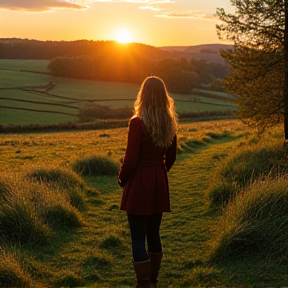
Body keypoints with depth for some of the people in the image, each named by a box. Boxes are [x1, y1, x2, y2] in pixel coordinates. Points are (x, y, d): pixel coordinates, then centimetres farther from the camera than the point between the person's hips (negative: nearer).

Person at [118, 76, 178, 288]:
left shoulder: (138, 123, -18)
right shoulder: (170, 123, 2)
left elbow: (131, 160, -16)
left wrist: (121, 179, 1)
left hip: (139, 183, -7)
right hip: (160, 183, 7)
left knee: (138, 238, 1)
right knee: (154, 234, 19)